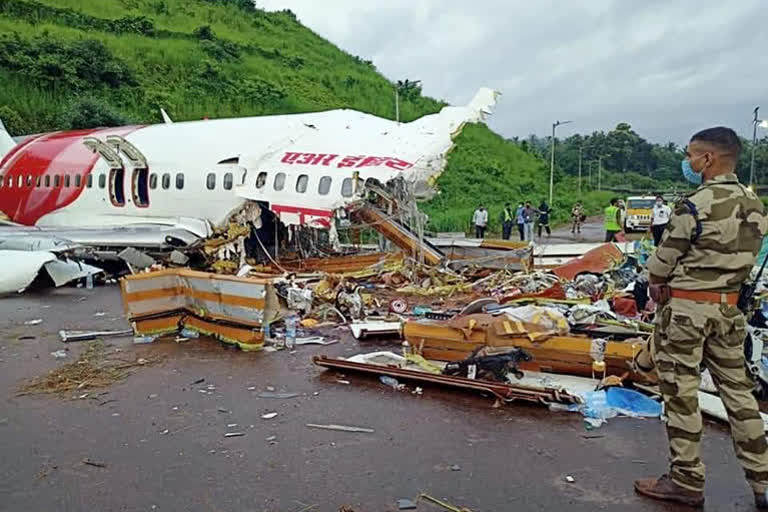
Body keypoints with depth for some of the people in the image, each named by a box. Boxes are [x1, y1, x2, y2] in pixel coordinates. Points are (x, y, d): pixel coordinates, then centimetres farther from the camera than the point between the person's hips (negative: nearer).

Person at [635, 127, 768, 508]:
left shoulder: (695, 206, -19)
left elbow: (661, 261, -10)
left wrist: (657, 282, 10)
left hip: (685, 308, -7)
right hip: (729, 307, 7)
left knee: (681, 392, 3)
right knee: (736, 388, 15)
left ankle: (687, 481, 14)